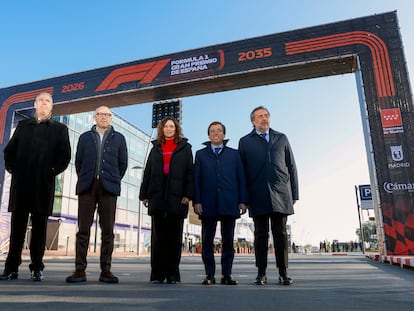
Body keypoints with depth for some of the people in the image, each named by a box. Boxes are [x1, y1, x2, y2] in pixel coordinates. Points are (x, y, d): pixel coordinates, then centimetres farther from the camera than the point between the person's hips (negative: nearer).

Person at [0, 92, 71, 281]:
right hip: (20, 182, 2)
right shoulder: (23, 125, 19)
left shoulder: (59, 129, 12)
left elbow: (65, 155, 3)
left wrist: (52, 170, -8)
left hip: (43, 184, -2)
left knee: (39, 226, 1)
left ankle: (37, 268, 9)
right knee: (17, 225, 5)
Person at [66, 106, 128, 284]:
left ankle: (105, 270, 4)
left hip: (108, 188, -1)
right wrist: (84, 179, 9)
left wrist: (113, 181, 8)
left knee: (107, 230, -1)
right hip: (87, 187, 1)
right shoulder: (85, 137, 15)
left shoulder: (118, 138, 12)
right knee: (83, 229, -1)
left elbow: (123, 163, 11)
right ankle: (80, 270, 3)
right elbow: (78, 161, 14)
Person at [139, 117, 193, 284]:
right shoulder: (155, 149, 19)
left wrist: (188, 194, -9)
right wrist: (144, 195, 6)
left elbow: (189, 172, 2)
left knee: (174, 237, 2)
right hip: (157, 197, 2)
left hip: (176, 197, -2)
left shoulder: (184, 148, 11)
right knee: (158, 237, 2)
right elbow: (147, 173, 15)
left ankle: (172, 273, 10)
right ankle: (157, 273, 9)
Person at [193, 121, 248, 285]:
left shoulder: (234, 154, 14)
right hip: (208, 204, 0)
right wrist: (196, 201, -4)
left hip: (229, 204, 0)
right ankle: (209, 275, 13)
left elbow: (241, 178, 8)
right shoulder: (201, 154, 14)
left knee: (228, 241, 5)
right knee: (207, 241, 3)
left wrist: (243, 201, -1)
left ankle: (226, 275, 15)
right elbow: (196, 179, 6)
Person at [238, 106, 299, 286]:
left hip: (280, 195, 1)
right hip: (258, 196, -1)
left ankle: (283, 273, 10)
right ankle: (261, 273, 10)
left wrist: (294, 194, 6)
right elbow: (242, 170, 7)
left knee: (280, 234, 2)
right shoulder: (245, 142, 12)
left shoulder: (281, 139, 17)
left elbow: (291, 167, 13)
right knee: (261, 234, 3)